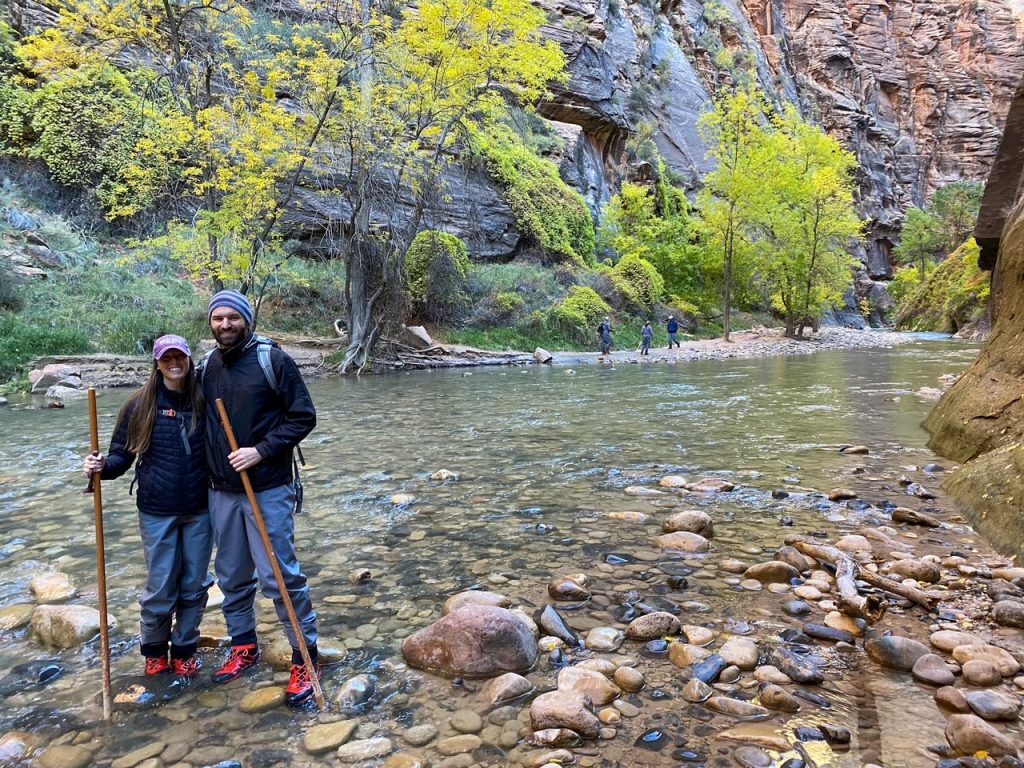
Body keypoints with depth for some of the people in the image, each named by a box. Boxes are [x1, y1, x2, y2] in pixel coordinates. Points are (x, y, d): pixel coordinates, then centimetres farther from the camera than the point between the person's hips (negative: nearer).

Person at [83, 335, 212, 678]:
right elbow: (122, 455, -3)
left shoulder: (204, 401, -4)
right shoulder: (140, 405, -5)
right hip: (157, 512, -1)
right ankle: (154, 650, 33)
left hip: (199, 510, 1)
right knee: (160, 588, 8)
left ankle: (185, 648, 32)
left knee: (194, 585, 12)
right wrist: (103, 466, -22)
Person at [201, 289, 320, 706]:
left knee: (279, 575, -4)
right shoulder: (207, 366, 8)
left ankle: (305, 657, 10)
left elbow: (303, 416, -9)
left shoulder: (272, 359, -8)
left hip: (268, 490, -5)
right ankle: (244, 646, 34)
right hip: (222, 492, 6)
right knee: (232, 576, 15)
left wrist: (262, 451, -18)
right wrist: (210, 470, 9)